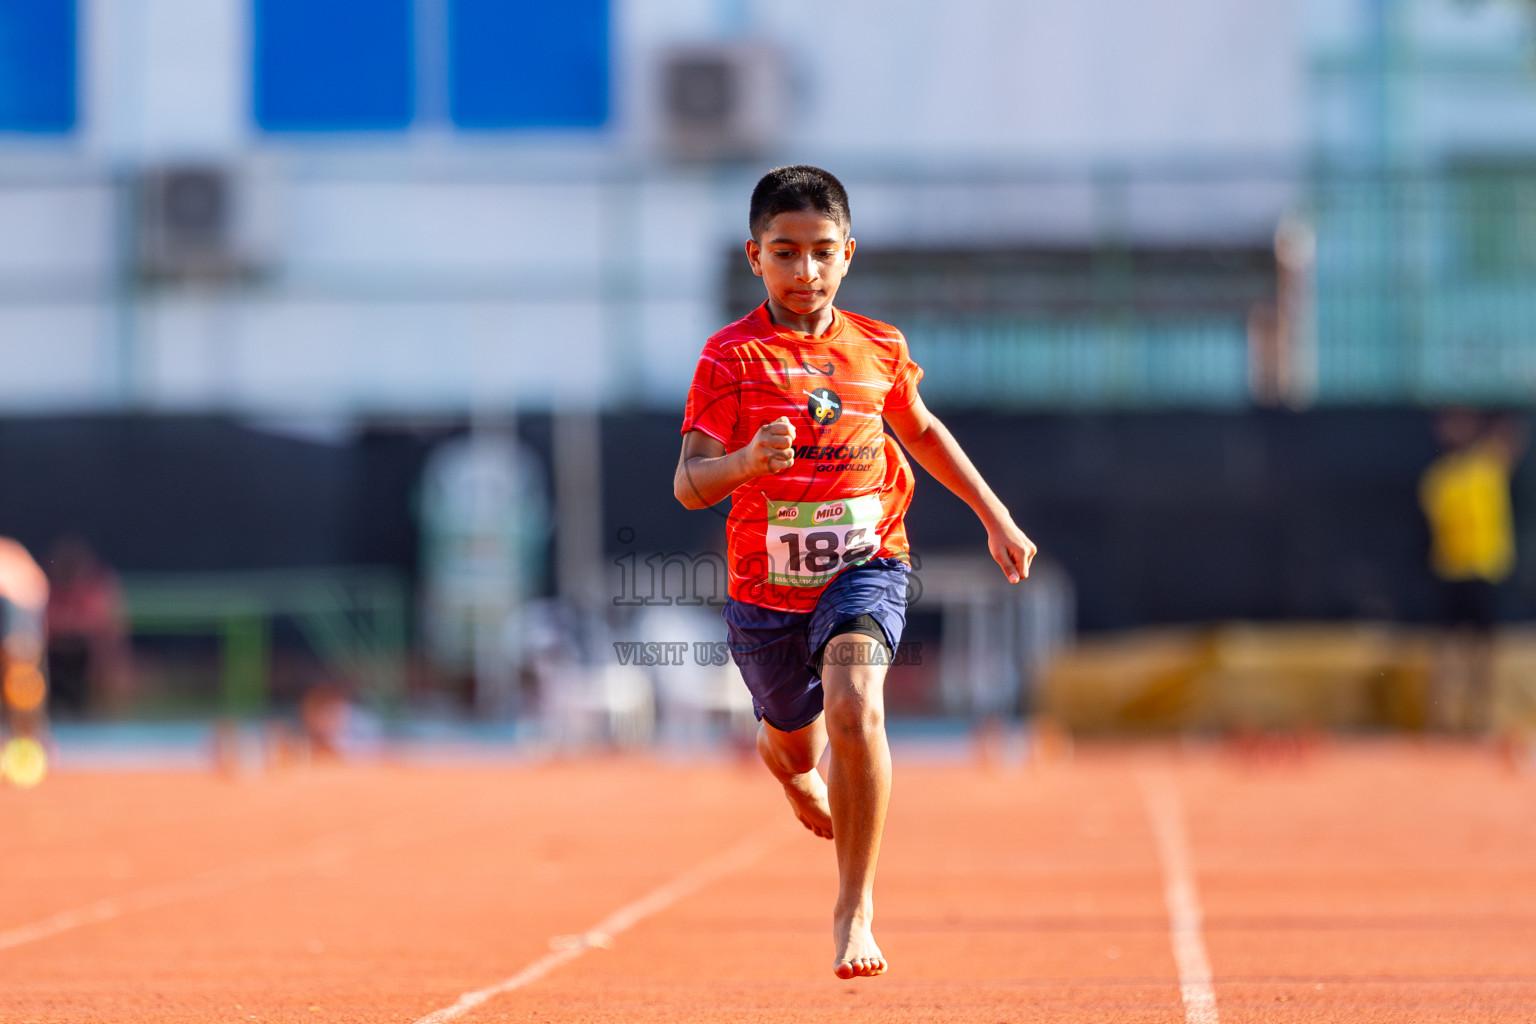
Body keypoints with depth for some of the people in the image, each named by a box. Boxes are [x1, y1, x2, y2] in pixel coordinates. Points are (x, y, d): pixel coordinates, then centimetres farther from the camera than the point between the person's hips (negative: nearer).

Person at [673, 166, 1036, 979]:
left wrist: (995, 517, 23)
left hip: (865, 564, 0)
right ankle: (785, 756, 63)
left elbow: (922, 431, 21)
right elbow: (689, 485, -16)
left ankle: (855, 906, -16)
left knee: (853, 706, -28)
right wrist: (746, 462, -37)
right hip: (767, 584, 0)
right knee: (793, 746, 20)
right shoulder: (730, 357, -10)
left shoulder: (878, 348, 0)